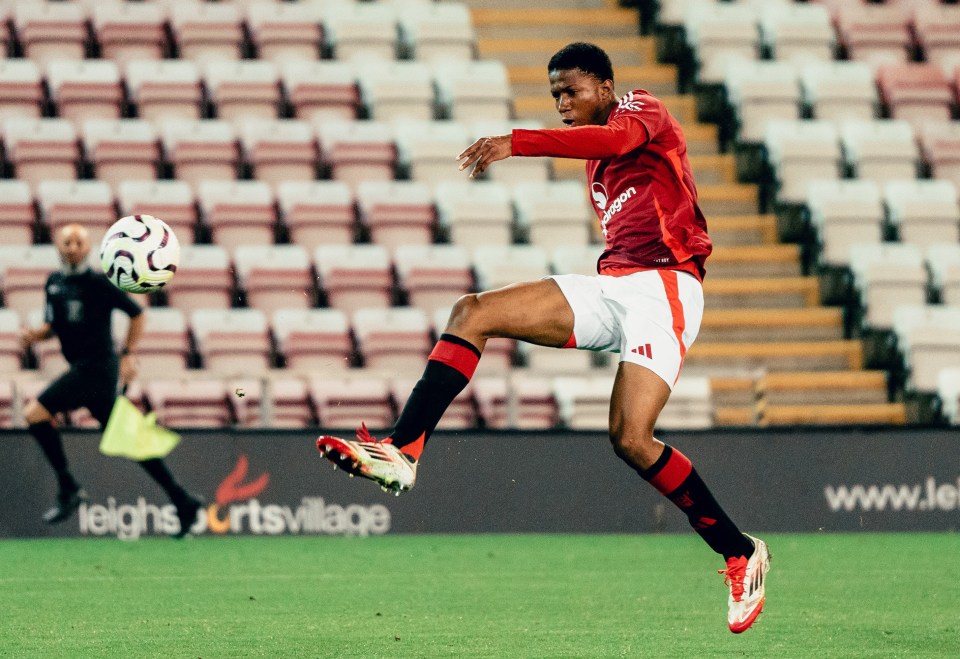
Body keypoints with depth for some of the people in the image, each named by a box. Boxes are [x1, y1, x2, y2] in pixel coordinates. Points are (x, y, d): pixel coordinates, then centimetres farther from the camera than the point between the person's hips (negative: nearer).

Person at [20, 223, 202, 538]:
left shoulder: (97, 283, -9)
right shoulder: (54, 282, 12)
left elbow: (136, 313, -3)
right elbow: (52, 324, 23)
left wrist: (128, 354, -7)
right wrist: (36, 334, 1)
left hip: (97, 366, -8)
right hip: (83, 368, 8)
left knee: (35, 413, -16)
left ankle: (68, 488, -9)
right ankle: (182, 501, 15)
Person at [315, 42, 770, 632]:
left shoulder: (645, 110, -1)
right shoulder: (597, 164, 25)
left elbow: (617, 139, -24)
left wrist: (516, 142, -36)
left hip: (664, 285, -8)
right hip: (612, 285, 8)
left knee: (630, 439, -21)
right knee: (473, 313, -9)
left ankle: (741, 554, -5)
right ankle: (401, 454, -19)